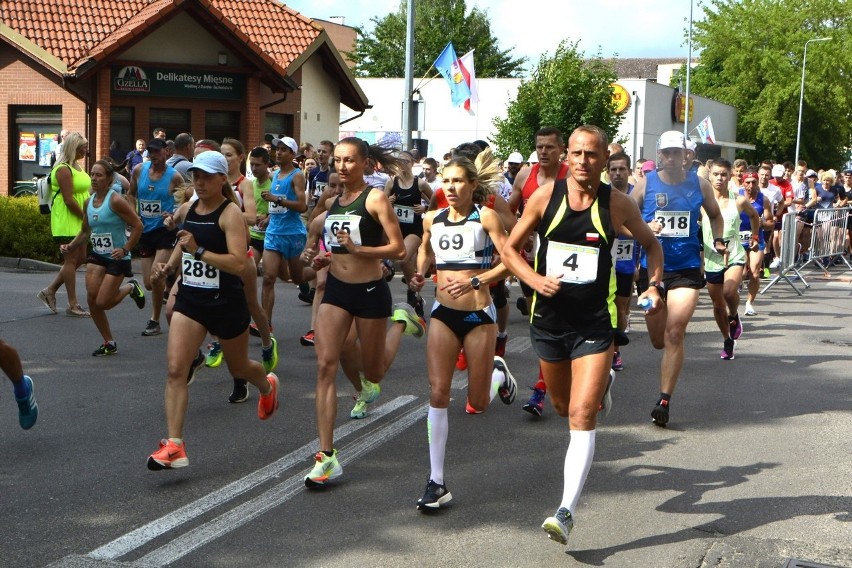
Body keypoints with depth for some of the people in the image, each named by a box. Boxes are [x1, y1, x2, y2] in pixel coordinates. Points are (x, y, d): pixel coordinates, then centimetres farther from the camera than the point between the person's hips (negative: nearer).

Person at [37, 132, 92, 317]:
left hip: (79, 221, 10)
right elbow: (68, 200, -21)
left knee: (79, 258, 12)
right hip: (66, 221, -10)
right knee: (71, 260, -4)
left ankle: (50, 291, 22)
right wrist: (85, 216, -14)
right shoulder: (63, 170, -16)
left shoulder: (76, 167, 15)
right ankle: (72, 305, 2)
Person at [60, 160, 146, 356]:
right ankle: (109, 343, 13)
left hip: (117, 258, -7)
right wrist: (71, 246, 2)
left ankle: (130, 288, 22)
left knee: (102, 303, -9)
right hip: (97, 256, 7)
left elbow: (138, 226, -16)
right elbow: (85, 232, 18)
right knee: (92, 299, -4)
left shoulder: (116, 200, -16)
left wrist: (125, 249, -22)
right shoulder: (88, 202, 6)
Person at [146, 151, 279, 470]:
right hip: (190, 300, 5)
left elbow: (239, 263, -25)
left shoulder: (230, 213, -14)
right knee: (175, 369, -11)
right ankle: (174, 446, -12)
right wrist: (169, 265, 10)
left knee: (238, 367, 18)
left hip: (226, 303, -5)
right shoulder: (188, 209, 6)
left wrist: (199, 250, -32)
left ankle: (267, 386, 54)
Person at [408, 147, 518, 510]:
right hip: (443, 314, 3)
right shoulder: (431, 220, 6)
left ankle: (498, 372, 43)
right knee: (438, 394, -8)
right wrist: (420, 275, 7)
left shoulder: (486, 217, -7)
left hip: (479, 315, -3)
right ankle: (437, 483, -3)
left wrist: (475, 281, -21)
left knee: (478, 403, 6)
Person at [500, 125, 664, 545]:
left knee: (582, 416, -14)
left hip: (595, 323, -3)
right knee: (564, 407, 22)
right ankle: (602, 383, 58)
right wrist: (535, 279, -15)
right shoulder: (545, 196, -5)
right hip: (548, 318, 3)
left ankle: (566, 511, -12)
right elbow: (510, 248, 3)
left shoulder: (618, 205, -6)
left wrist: (654, 286, -6)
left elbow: (651, 245, 11)